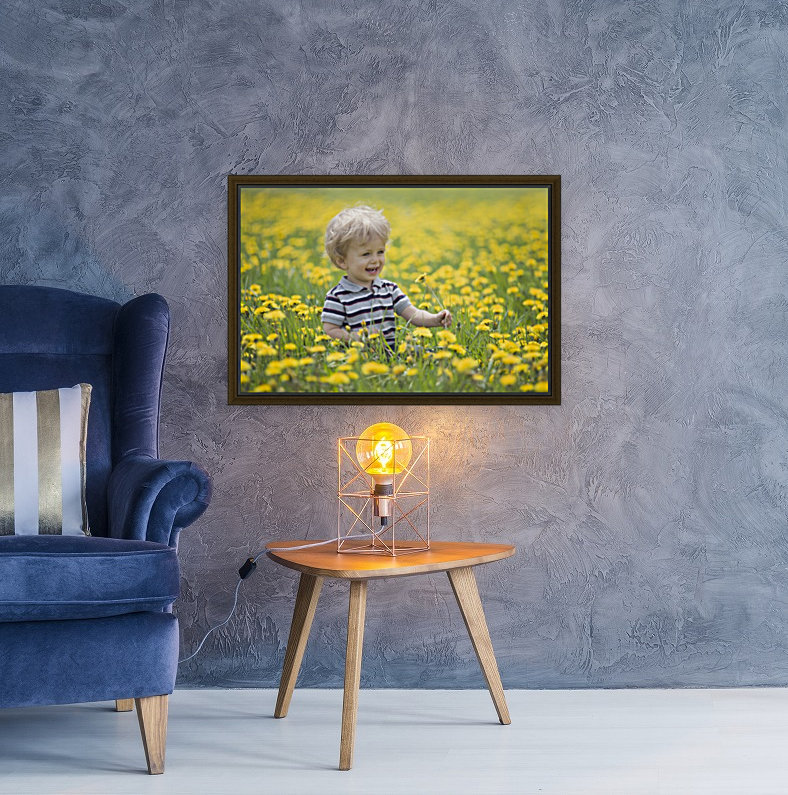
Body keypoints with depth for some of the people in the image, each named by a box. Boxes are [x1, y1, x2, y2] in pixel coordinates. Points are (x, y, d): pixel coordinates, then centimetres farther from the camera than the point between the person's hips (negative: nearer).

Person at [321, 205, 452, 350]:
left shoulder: (389, 289, 14)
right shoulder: (337, 297, -3)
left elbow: (413, 314, 9)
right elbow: (330, 331, -5)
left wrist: (435, 319, -10)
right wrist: (359, 337, -19)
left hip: (391, 350, 4)